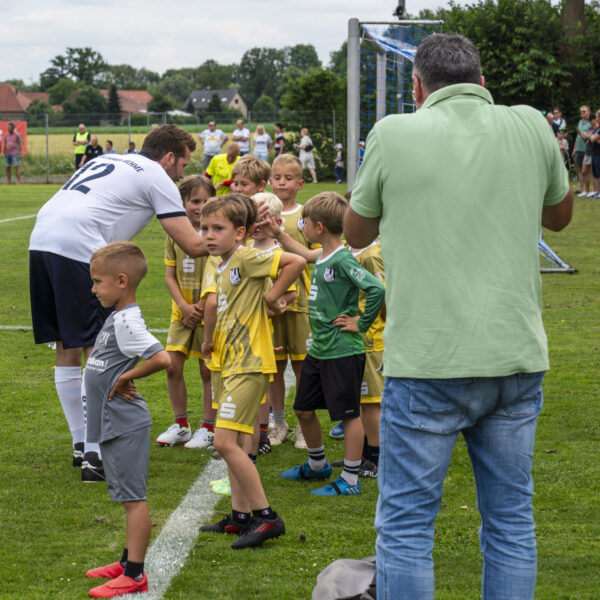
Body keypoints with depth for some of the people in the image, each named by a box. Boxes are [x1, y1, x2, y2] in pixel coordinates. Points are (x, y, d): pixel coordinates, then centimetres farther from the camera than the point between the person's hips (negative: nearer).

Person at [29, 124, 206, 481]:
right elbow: (193, 245, 4)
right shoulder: (158, 178, 7)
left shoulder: (107, 161, 30)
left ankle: (81, 445, 26)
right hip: (78, 248, -8)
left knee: (67, 350, 16)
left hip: (41, 240, 8)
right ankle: (95, 456, -6)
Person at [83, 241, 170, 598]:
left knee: (133, 497, -5)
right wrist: (119, 378, 7)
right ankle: (129, 562, 28)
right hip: (113, 423, 10)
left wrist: (125, 378, -21)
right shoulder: (117, 318, 10)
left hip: (125, 425, -10)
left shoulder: (127, 322, -20)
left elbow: (161, 358, -32)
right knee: (129, 496, 18)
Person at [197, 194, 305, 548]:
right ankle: (240, 516, 23)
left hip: (249, 366, -10)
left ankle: (266, 516, -10)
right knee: (231, 443, 15)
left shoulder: (246, 258, -14)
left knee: (226, 442, -15)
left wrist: (272, 296, -16)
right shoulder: (223, 267, 14)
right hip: (233, 363, 10)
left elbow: (296, 261, -23)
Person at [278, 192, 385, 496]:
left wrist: (361, 323, -19)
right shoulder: (322, 257, 8)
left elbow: (377, 289, -28)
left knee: (349, 414, 1)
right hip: (318, 349, 10)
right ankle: (317, 465, 37)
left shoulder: (343, 261, -19)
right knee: (304, 409, 18)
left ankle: (350, 480, 9)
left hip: (343, 352, -10)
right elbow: (305, 255, 32)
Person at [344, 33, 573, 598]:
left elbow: (356, 233, 10)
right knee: (511, 520, 13)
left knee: (404, 524, 5)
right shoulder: (531, 127, 2)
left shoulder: (395, 134, -5)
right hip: (517, 359, 4)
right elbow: (560, 213, 20)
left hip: (429, 363, -3)